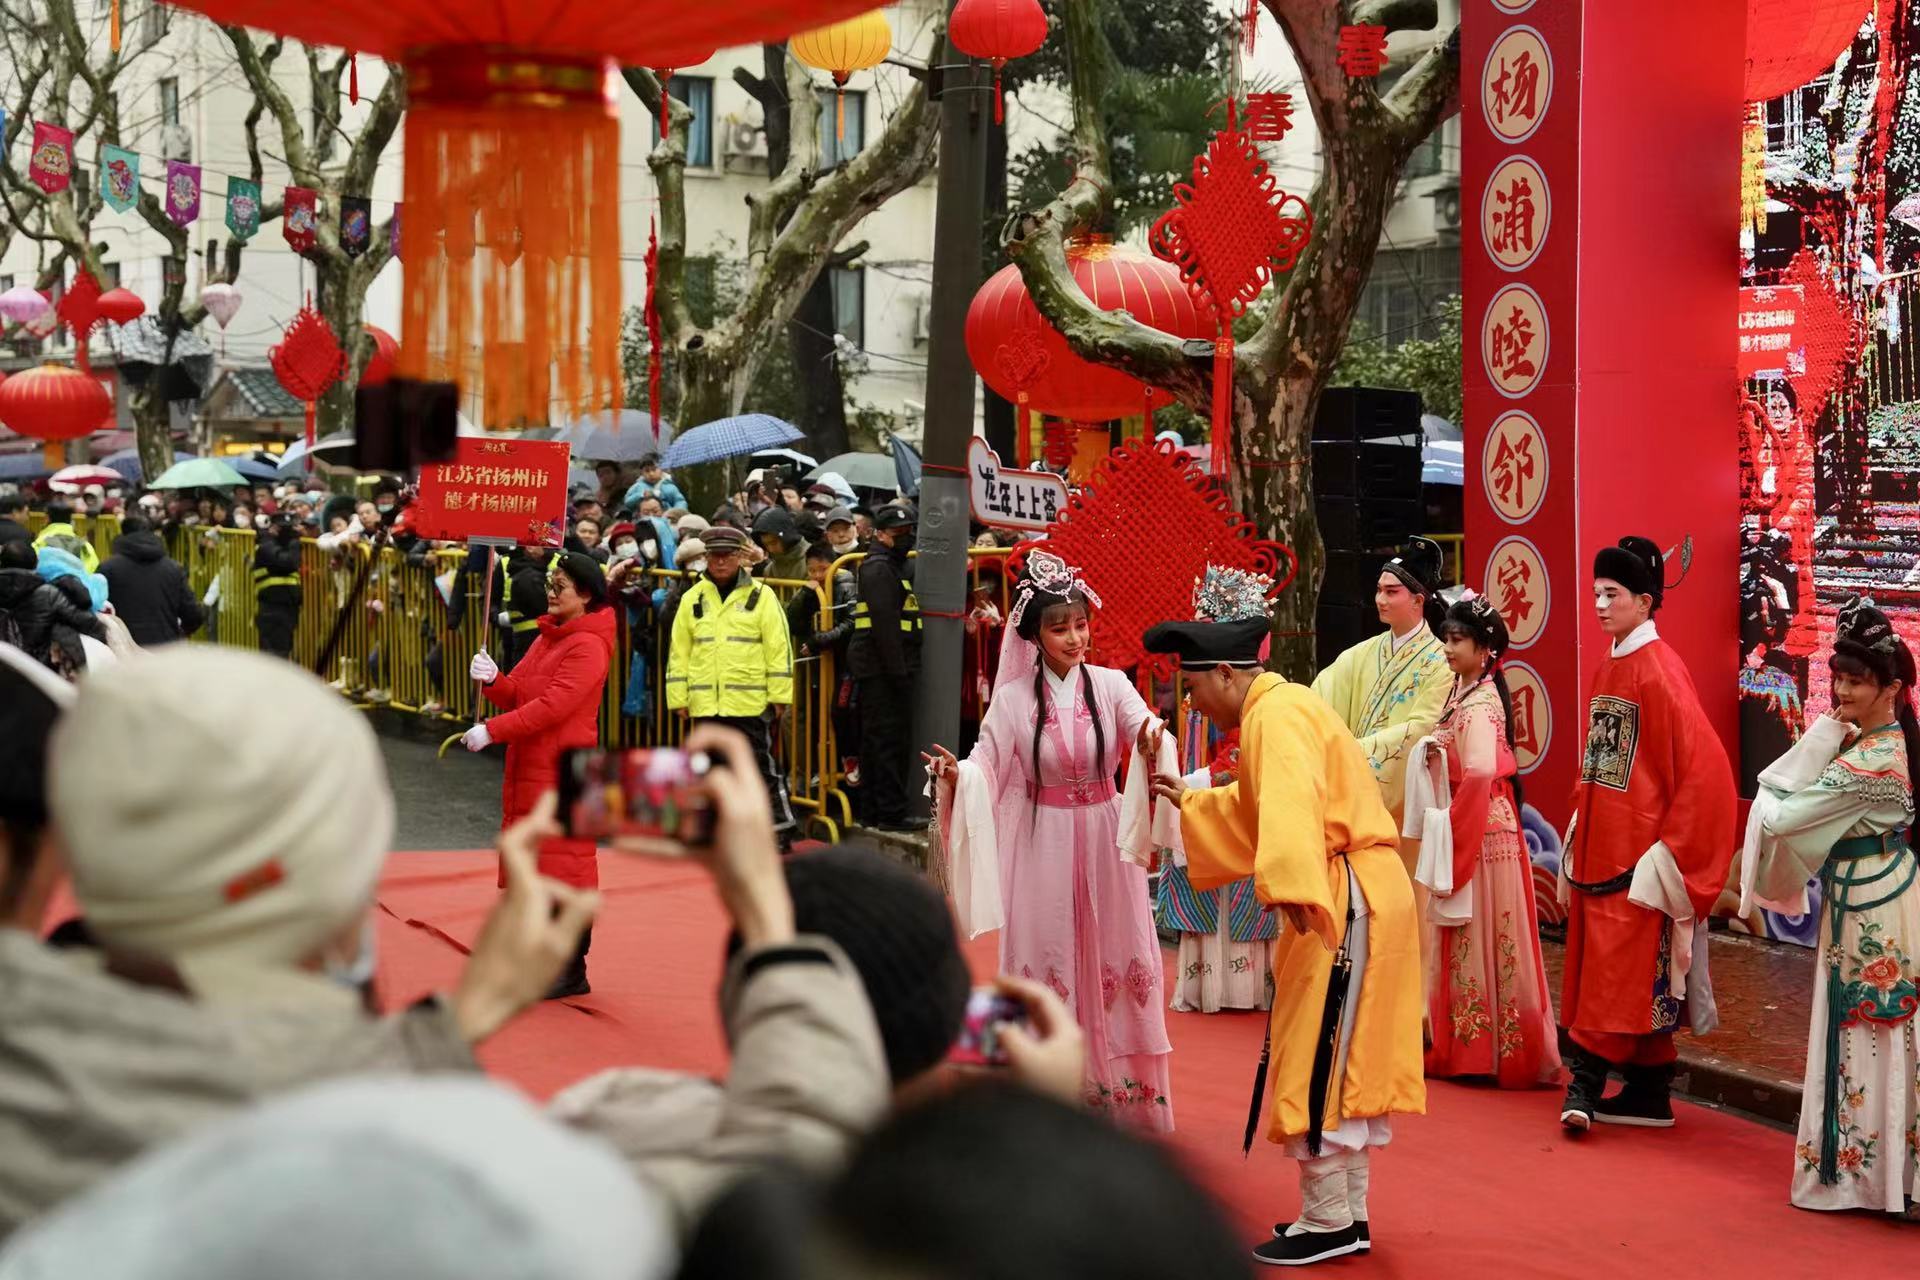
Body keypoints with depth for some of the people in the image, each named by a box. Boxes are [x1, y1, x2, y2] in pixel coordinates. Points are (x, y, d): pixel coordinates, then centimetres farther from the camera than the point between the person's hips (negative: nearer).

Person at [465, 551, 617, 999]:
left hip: (563, 773, -9)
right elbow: (517, 693, 14)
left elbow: (552, 706, -21)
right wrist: (493, 679, -7)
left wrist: (492, 731, -21)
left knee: (565, 866, -4)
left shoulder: (588, 646, -14)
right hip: (527, 769, 9)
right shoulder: (548, 637, 16)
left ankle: (573, 974, 1)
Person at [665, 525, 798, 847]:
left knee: (763, 767, -1)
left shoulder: (761, 596, 0)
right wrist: (679, 698, 5)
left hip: (751, 702, -3)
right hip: (706, 704, 4)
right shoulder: (693, 598, 9)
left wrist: (779, 696, -6)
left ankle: (780, 829, 7)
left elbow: (779, 648, -2)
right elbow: (678, 651, 10)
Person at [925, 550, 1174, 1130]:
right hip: (1042, 848, -1)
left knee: (1112, 955, 4)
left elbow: (1144, 728, -17)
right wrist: (956, 774, -27)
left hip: (1104, 843, 1)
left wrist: (1155, 735, -40)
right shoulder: (1015, 697, -3)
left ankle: (1115, 1089, 16)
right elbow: (988, 763, -6)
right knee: (1047, 957, 4)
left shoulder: (1111, 685, -2)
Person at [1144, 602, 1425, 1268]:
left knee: (1318, 1064, -4)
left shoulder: (1277, 714, -14)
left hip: (1348, 904, -10)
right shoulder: (1280, 710, 17)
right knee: (1353, 1064, 15)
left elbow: (1292, 808, -33)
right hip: (1362, 901, 10)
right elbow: (1260, 808, 32)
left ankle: (1327, 1222, 2)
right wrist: (1189, 799, 34)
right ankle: (1349, 1214, 22)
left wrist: (1291, 888, -44)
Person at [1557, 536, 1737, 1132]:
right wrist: (1579, 839, 15)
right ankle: (1648, 1094, 15)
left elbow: (1703, 764, -16)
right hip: (1599, 844, 8)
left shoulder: (1660, 670, -11)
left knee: (1620, 966, -8)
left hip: (1638, 851, -8)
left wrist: (1668, 849, -16)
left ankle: (1587, 1081, -9)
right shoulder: (1607, 669, 13)